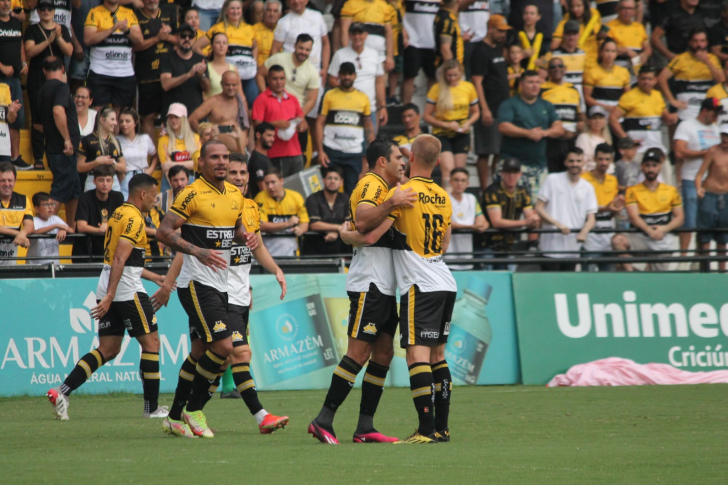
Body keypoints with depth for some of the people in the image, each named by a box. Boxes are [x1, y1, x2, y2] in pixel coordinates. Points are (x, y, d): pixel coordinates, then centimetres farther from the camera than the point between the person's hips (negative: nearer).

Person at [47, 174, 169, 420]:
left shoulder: (118, 213, 18)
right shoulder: (134, 218, -12)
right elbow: (120, 259, -22)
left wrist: (156, 278, 32)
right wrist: (109, 296, -27)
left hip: (107, 289, 9)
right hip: (127, 291, -9)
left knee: (108, 349, 7)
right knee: (151, 343, 3)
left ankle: (61, 392, -5)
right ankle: (152, 408, 6)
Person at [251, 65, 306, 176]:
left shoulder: (293, 99, 18)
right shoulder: (262, 99, 1)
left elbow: (303, 123, 20)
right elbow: (256, 124, -6)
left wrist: (301, 126, -3)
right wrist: (276, 124, -19)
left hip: (295, 153, 5)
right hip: (275, 155, -5)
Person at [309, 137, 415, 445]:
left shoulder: (384, 188, 22)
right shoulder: (372, 185, -10)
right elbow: (362, 221, -28)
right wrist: (392, 203, -32)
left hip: (385, 287, 10)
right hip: (369, 284, -10)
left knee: (383, 354, 6)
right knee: (359, 353, -12)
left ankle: (365, 428, 7)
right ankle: (323, 421, -11)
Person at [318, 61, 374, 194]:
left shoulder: (363, 98, 10)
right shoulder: (329, 96, 4)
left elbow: (369, 127, 14)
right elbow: (320, 123, 1)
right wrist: (320, 151, -8)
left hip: (355, 153, 2)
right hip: (332, 151, -1)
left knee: (352, 191, 1)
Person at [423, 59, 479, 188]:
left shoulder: (468, 87, 4)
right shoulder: (436, 89, -5)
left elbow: (476, 112, 16)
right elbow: (427, 117, -2)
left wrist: (468, 123, -5)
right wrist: (446, 125, -15)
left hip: (461, 134, 3)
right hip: (442, 134, -3)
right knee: (448, 169, -18)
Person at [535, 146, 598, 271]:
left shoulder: (587, 188, 10)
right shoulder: (553, 180, 1)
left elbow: (591, 218, 6)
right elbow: (539, 208, -2)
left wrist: (584, 232, -17)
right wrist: (557, 224, -16)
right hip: (551, 246, -4)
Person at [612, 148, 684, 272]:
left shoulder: (671, 191, 12)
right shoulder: (633, 191, 5)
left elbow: (680, 217, 8)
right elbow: (634, 217, -7)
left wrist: (665, 229, -13)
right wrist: (649, 230, -24)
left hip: (663, 240, 2)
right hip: (641, 237, -2)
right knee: (617, 240, -30)